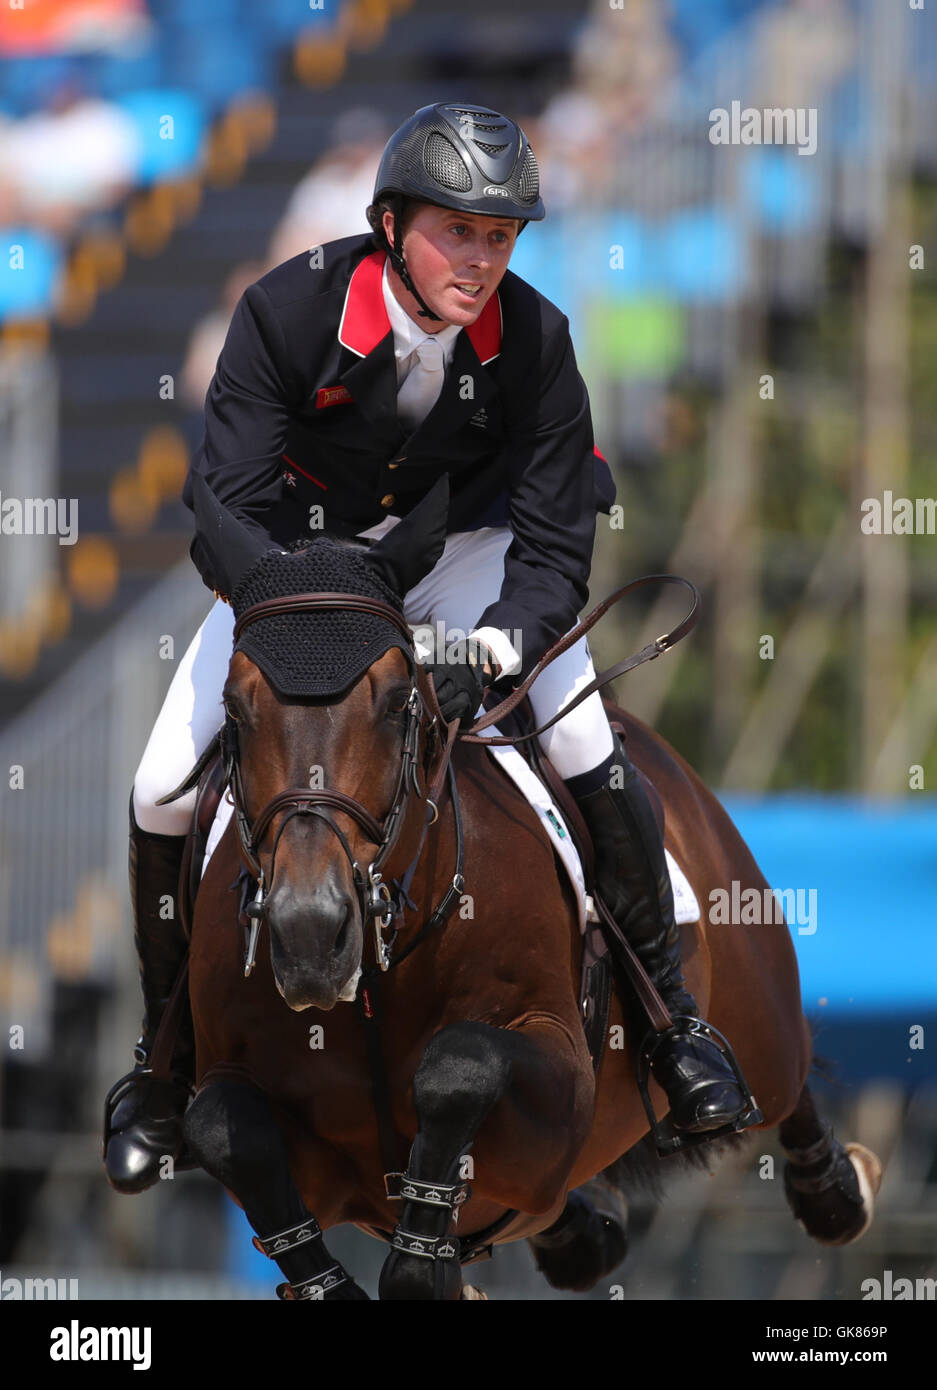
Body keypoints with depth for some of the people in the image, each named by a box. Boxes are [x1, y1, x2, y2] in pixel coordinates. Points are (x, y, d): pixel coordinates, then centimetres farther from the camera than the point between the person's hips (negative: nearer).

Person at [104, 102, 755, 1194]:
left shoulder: (533, 339, -22)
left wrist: (490, 649, -39)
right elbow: (226, 507, -25)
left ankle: (671, 1013, 1)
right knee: (163, 794, -12)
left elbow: (556, 550, -19)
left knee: (591, 762, -21)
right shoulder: (288, 309, -26)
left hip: (459, 548, 0)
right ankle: (164, 1054, 12)